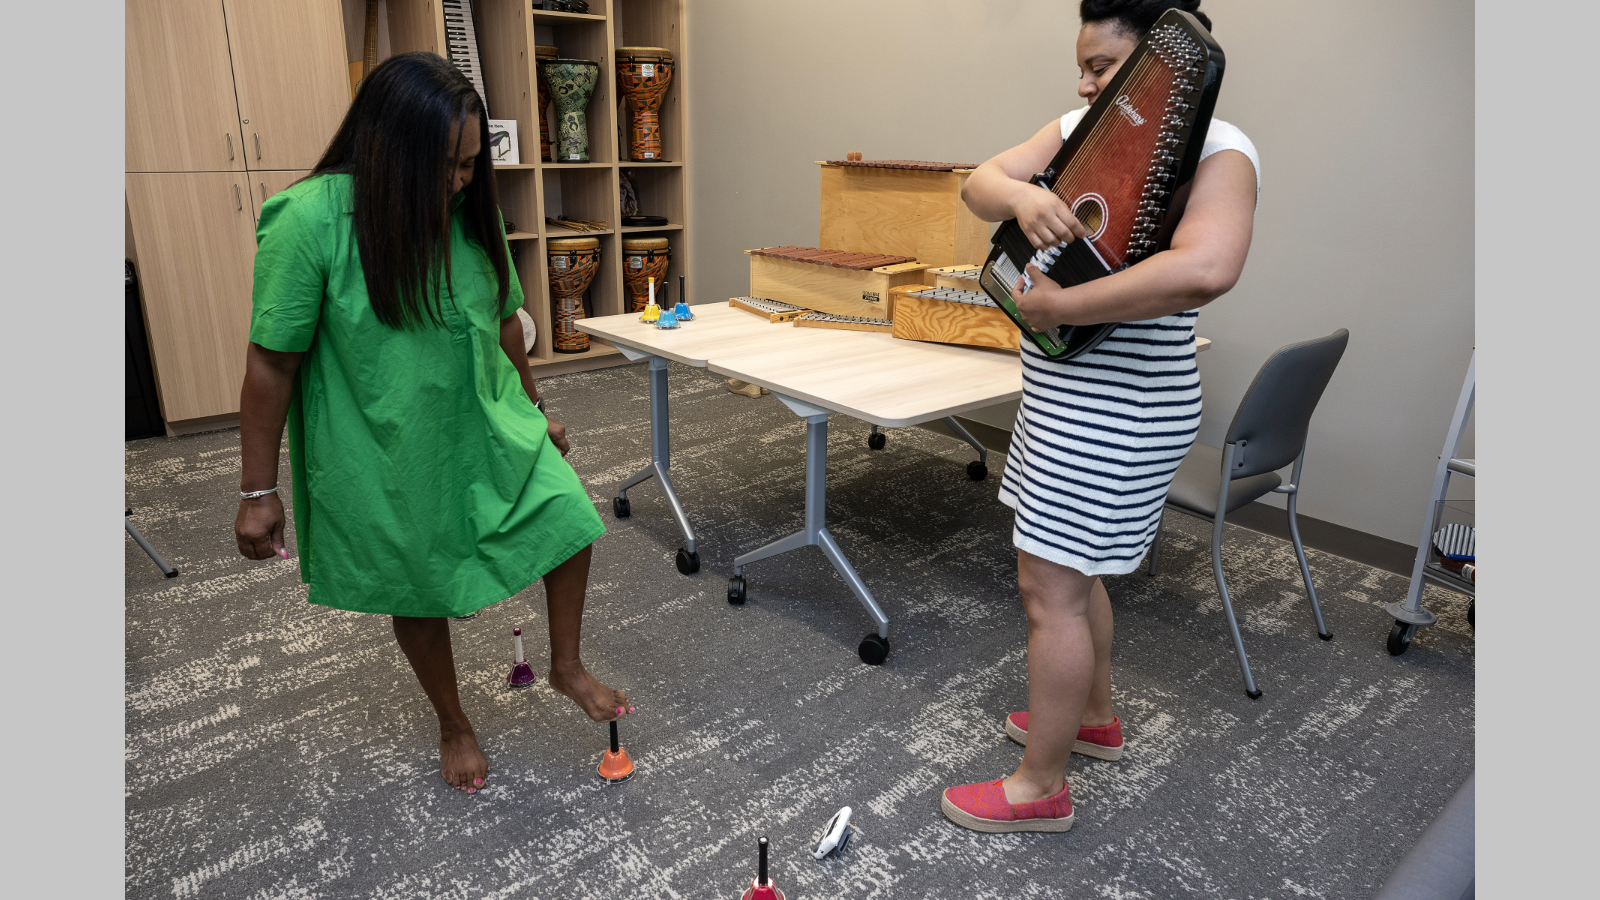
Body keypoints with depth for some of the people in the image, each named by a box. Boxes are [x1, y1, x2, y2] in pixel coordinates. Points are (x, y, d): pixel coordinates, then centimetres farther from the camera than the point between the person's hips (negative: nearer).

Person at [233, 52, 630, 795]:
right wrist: (258, 492, -11)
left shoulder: (471, 210, -6)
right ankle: (454, 727, 39)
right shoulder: (309, 221, -21)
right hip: (387, 455, -4)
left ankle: (566, 666, 23)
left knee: (569, 521, -4)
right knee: (420, 595, 13)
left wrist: (534, 413, 16)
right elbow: (271, 363, -16)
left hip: (487, 426, 4)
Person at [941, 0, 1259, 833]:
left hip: (1117, 411, -9)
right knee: (1069, 570, 21)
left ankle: (1041, 787, 15)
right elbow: (979, 183, -2)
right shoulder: (1080, 127, 8)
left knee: (1049, 587, -3)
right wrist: (1022, 196, -25)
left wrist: (1058, 307, -30)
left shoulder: (1217, 149, -16)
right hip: (1064, 395, 9)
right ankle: (1095, 718, 43)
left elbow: (1205, 270, -36)